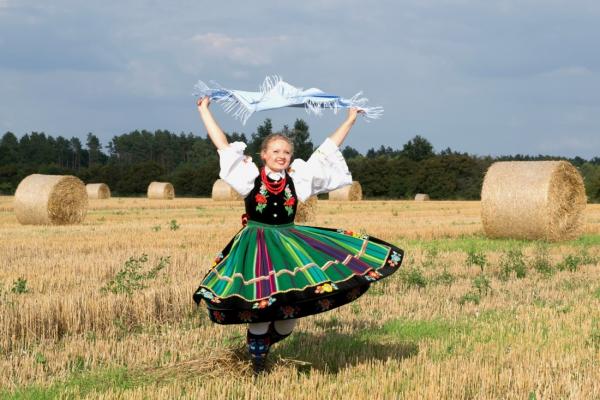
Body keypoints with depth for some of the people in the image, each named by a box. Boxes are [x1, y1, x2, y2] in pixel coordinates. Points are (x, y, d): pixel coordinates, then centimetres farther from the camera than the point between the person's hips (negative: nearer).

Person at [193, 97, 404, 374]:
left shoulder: (299, 179, 4)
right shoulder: (249, 176, -3)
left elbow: (327, 150, 10)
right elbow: (221, 143, -1)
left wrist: (350, 119, 15)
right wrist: (204, 110, 3)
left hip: (289, 244, 4)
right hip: (256, 247, -3)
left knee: (290, 310, 4)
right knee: (260, 308, -5)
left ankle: (264, 343, 33)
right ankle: (257, 365, 15)